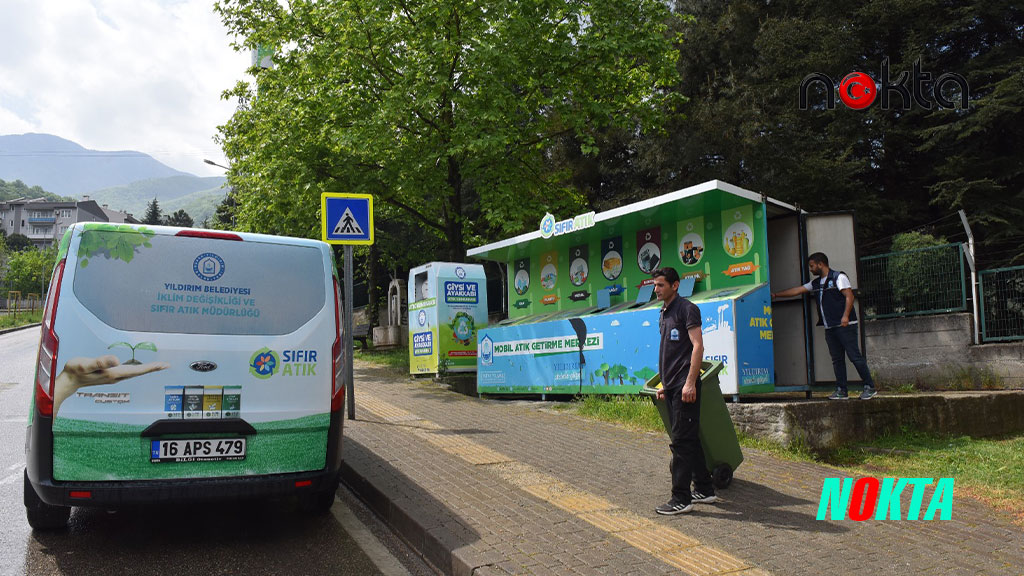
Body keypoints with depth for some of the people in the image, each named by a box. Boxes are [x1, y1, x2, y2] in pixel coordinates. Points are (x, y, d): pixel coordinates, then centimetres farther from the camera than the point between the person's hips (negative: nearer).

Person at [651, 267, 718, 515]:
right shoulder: (664, 313, 18)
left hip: (685, 386, -9)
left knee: (681, 441, -7)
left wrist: (690, 382, -23)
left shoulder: (686, 309, -9)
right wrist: (664, 383, 21)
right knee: (689, 440, 14)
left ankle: (681, 499, -3)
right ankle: (704, 490, 24)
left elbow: (698, 346, -17)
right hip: (672, 387, 10)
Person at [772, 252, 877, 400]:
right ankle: (841, 391, 8)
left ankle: (869, 387, 0)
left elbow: (849, 296, -12)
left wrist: (845, 316, -22)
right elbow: (797, 290, 23)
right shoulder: (816, 283, 19)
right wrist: (776, 295, 22)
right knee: (837, 359, 6)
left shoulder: (839, 277, -4)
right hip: (830, 327, 7)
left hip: (845, 325, -7)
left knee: (855, 356, -6)